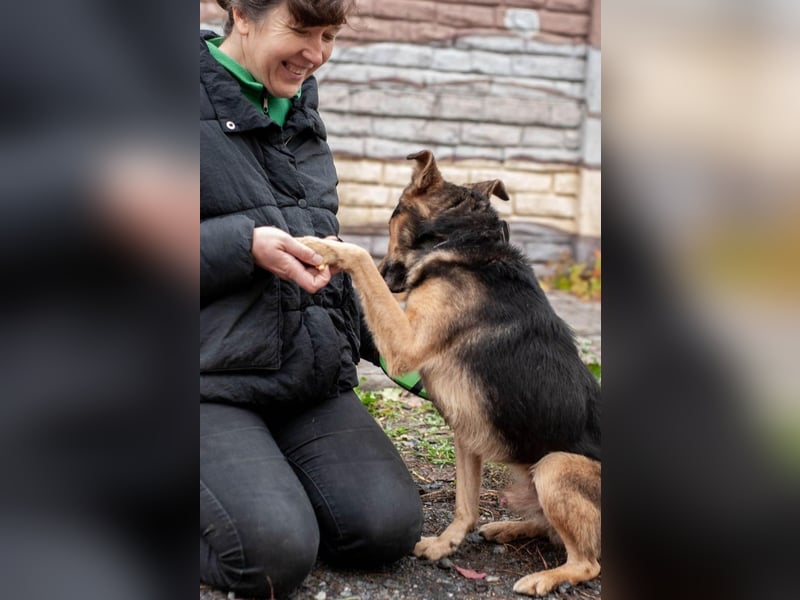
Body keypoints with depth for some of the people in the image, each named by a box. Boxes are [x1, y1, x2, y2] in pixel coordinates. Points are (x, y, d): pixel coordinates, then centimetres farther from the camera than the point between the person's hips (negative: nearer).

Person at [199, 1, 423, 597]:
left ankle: (267, 484, 15)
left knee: (390, 527, -10)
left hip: (315, 383, 7)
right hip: (214, 383, -6)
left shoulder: (301, 107, 16)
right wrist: (246, 245, -22)